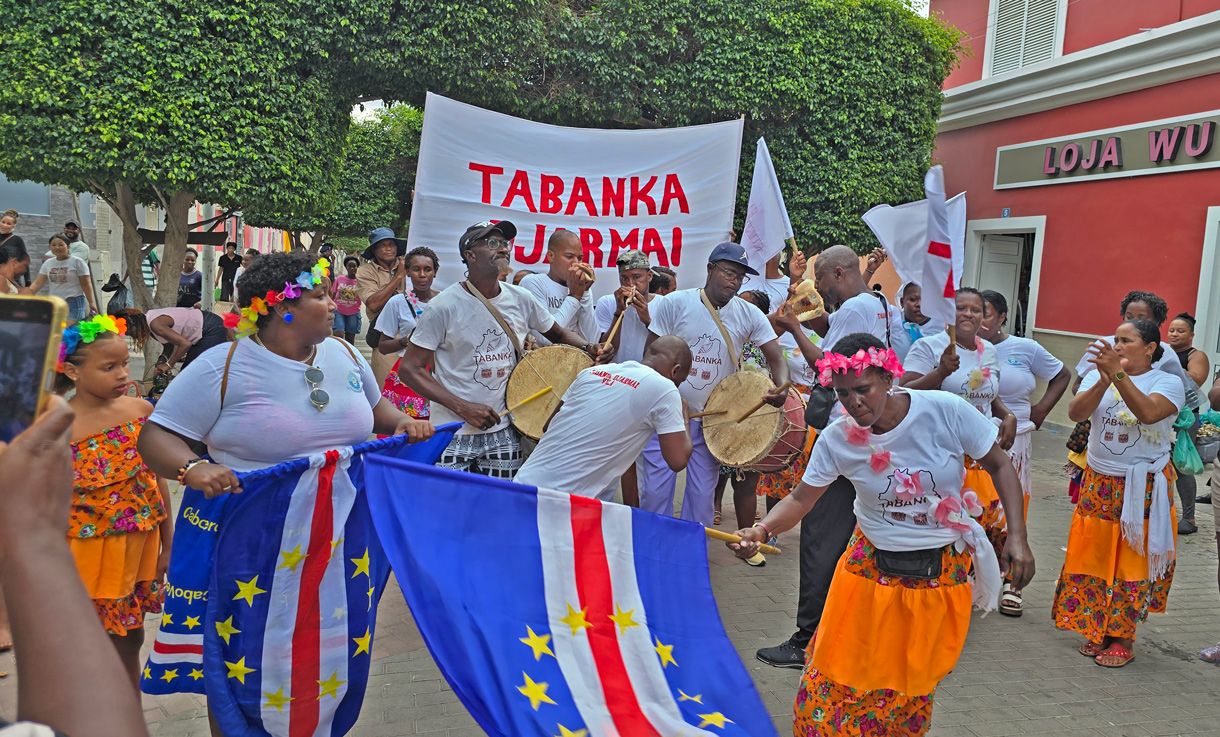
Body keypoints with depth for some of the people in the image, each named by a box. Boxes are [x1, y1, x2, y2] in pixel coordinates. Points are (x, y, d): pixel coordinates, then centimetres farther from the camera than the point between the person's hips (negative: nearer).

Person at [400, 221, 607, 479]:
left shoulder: (521, 299, 1)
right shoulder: (445, 306, -12)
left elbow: (559, 334, 17)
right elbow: (409, 369, -11)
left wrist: (588, 349, -6)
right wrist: (464, 408, -19)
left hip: (503, 432, 4)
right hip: (453, 436, -4)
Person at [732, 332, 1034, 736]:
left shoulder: (946, 411, -20)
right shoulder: (836, 439, -14)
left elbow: (1000, 466, -7)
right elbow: (802, 498, -6)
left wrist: (1017, 536, -14)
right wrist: (763, 528, -25)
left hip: (943, 569, 0)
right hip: (871, 566, 1)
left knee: (912, 685, 14)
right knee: (836, 679, 4)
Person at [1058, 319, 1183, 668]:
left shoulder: (1168, 383, -6)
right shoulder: (1098, 376, 2)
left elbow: (1149, 413, -27)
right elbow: (1075, 412, -14)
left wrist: (1118, 374, -32)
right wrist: (1105, 379, -26)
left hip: (1143, 488, -3)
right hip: (1098, 484, 3)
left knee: (1132, 561, 2)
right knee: (1093, 558, 7)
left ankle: (1124, 639, 16)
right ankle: (1098, 630, 23)